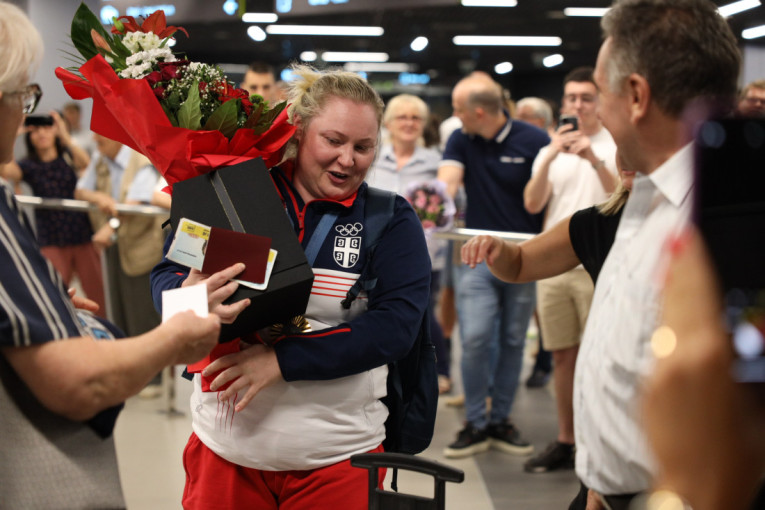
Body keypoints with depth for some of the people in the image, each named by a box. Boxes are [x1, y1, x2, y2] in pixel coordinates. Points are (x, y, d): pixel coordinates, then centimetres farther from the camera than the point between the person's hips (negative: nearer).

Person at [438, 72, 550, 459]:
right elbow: (447, 180, -9)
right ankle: (476, 423, 5)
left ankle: (500, 420, 20)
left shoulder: (533, 141, -5)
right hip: (479, 257, 1)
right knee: (475, 339, -9)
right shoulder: (461, 141, 5)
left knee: (512, 343, 7)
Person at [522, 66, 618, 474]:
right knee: (562, 356, 10)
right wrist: (551, 156, -10)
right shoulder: (551, 149, 14)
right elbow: (532, 204, 1)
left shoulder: (616, 146, 2)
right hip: (554, 265, 4)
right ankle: (565, 441, 20)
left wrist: (595, 160, -22)